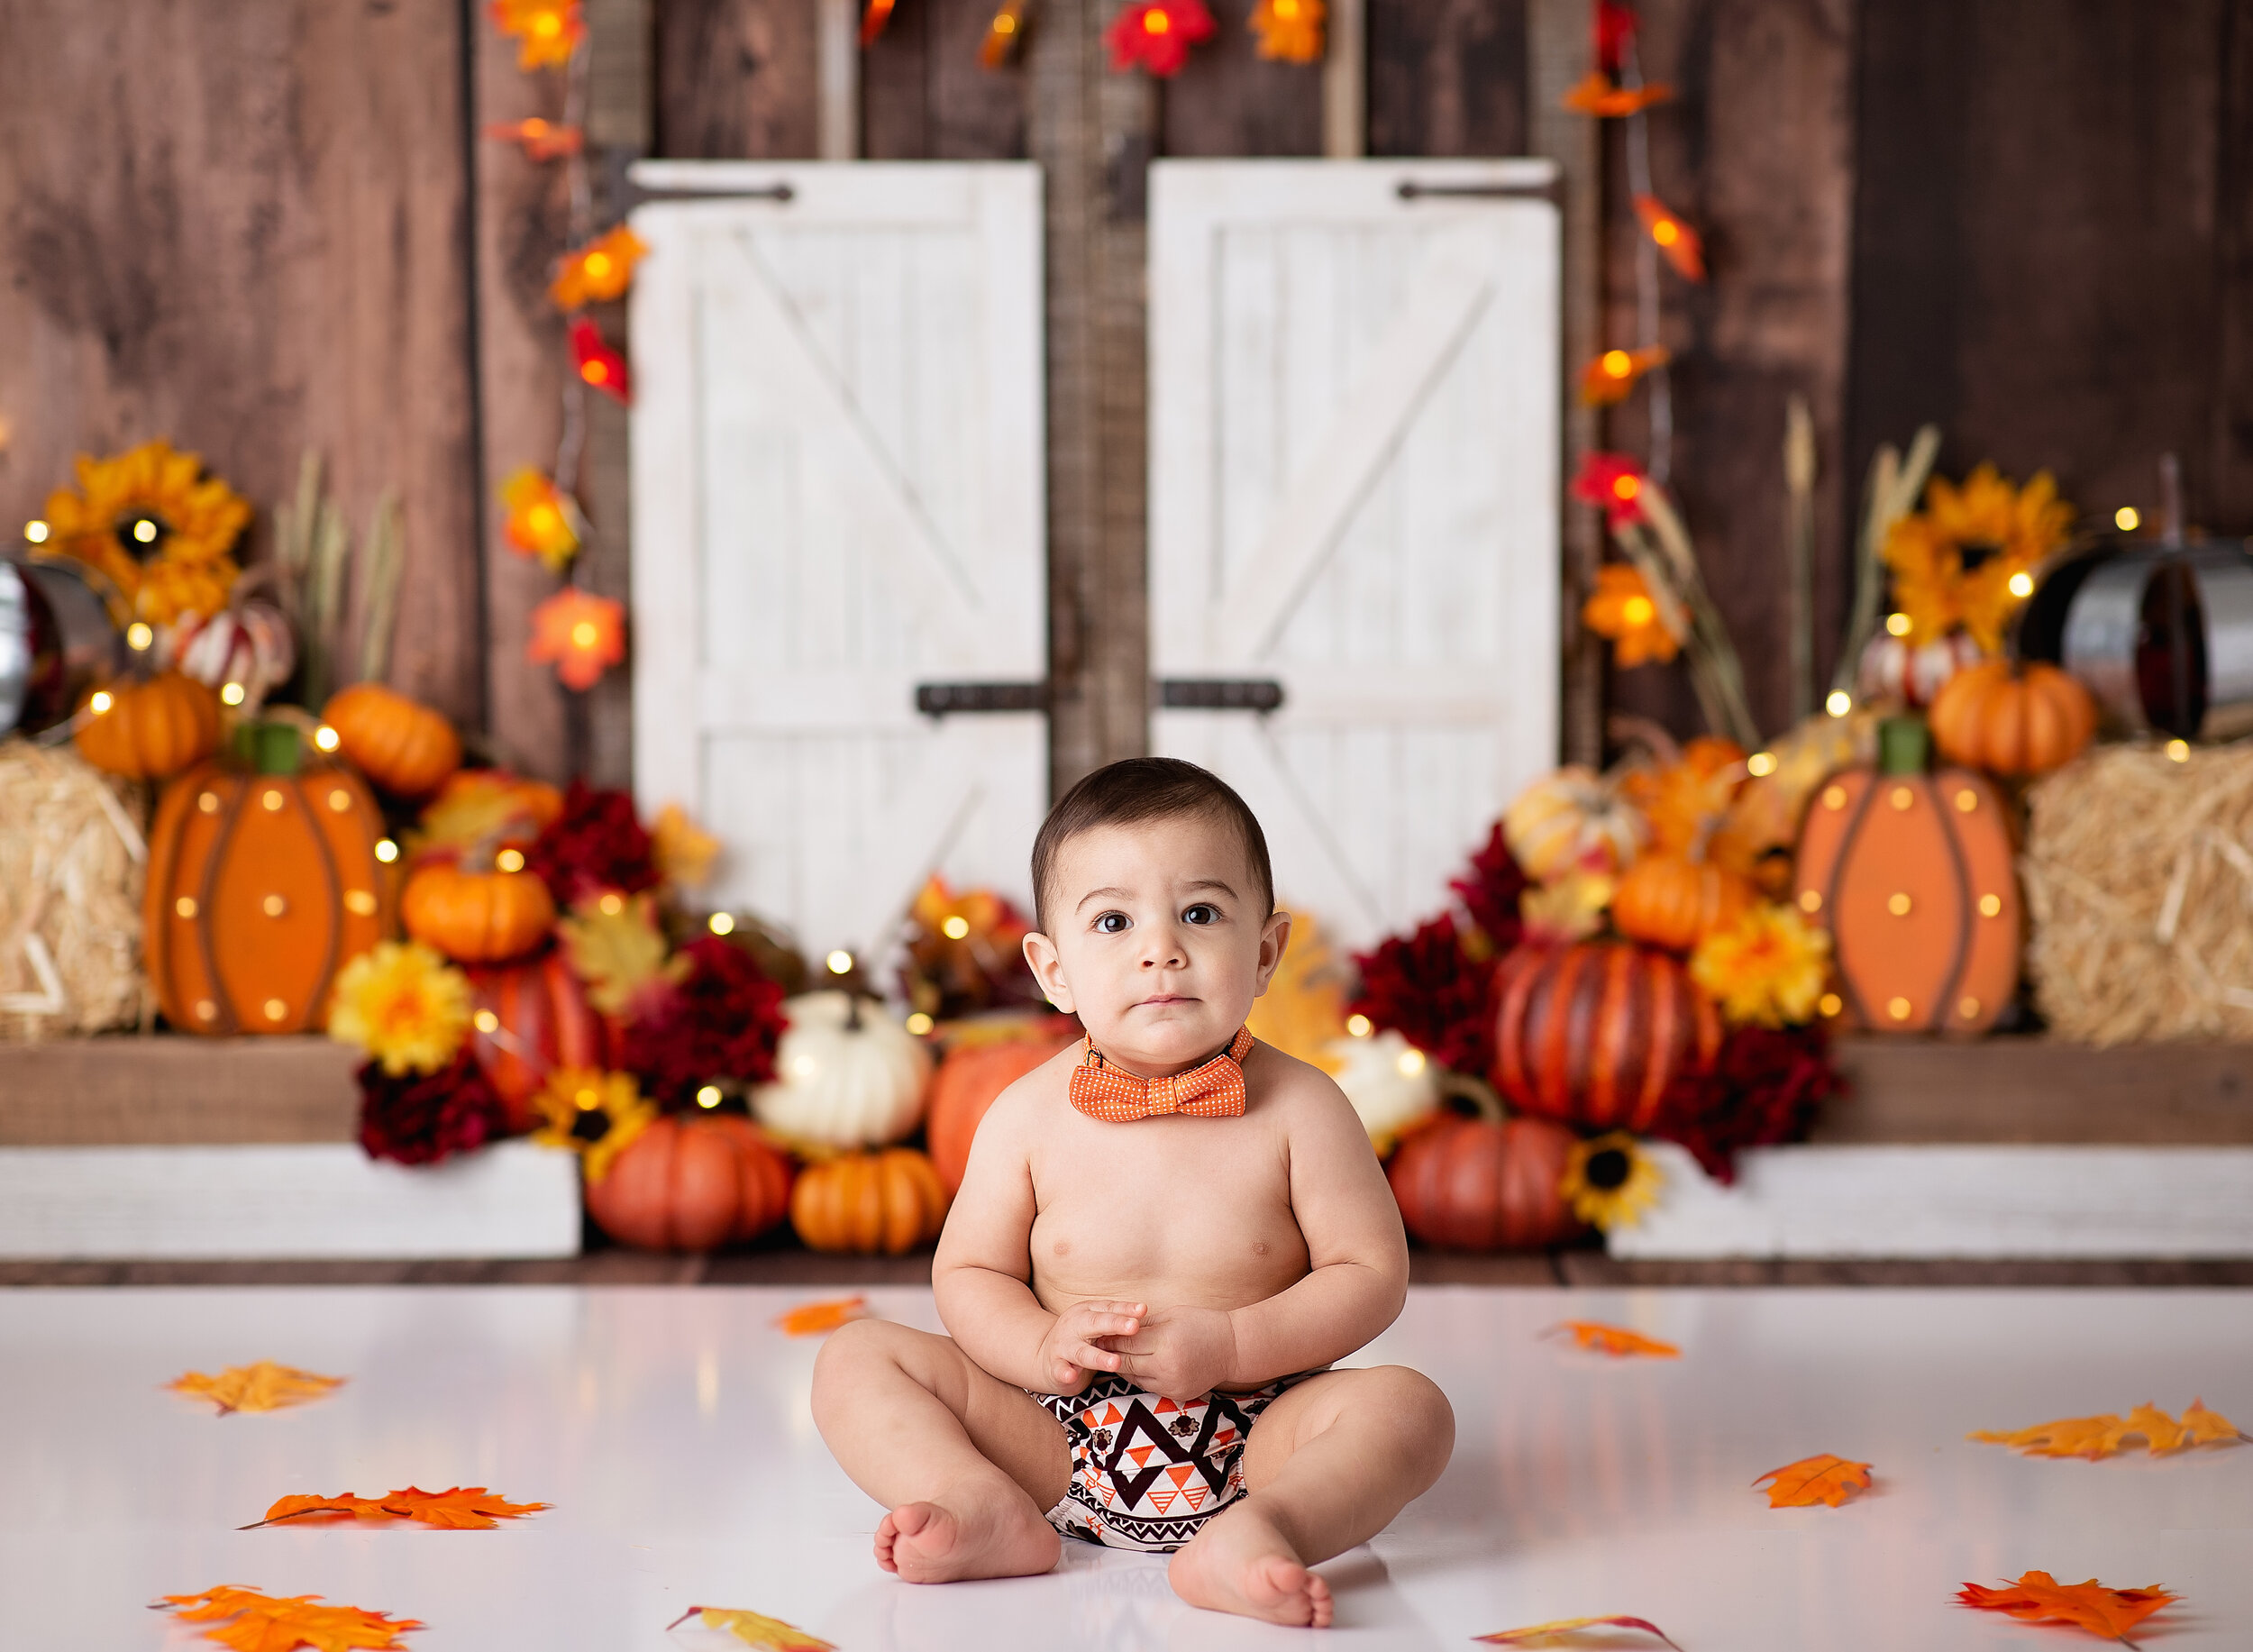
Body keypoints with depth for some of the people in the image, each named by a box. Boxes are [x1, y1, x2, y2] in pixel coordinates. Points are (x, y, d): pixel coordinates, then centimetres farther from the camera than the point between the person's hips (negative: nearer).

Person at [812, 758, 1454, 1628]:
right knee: (854, 1358, -11)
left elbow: (1372, 1273, -4)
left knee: (1408, 1407, -27)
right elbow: (969, 1272, 5)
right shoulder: (1028, 1115, -2)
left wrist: (1231, 1345, -18)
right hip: (1063, 1441, 2)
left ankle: (1255, 1530, -46)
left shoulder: (1298, 1108, -6)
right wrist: (1041, 1345, -17)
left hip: (1250, 1436, -1)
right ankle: (989, 1510, -32)